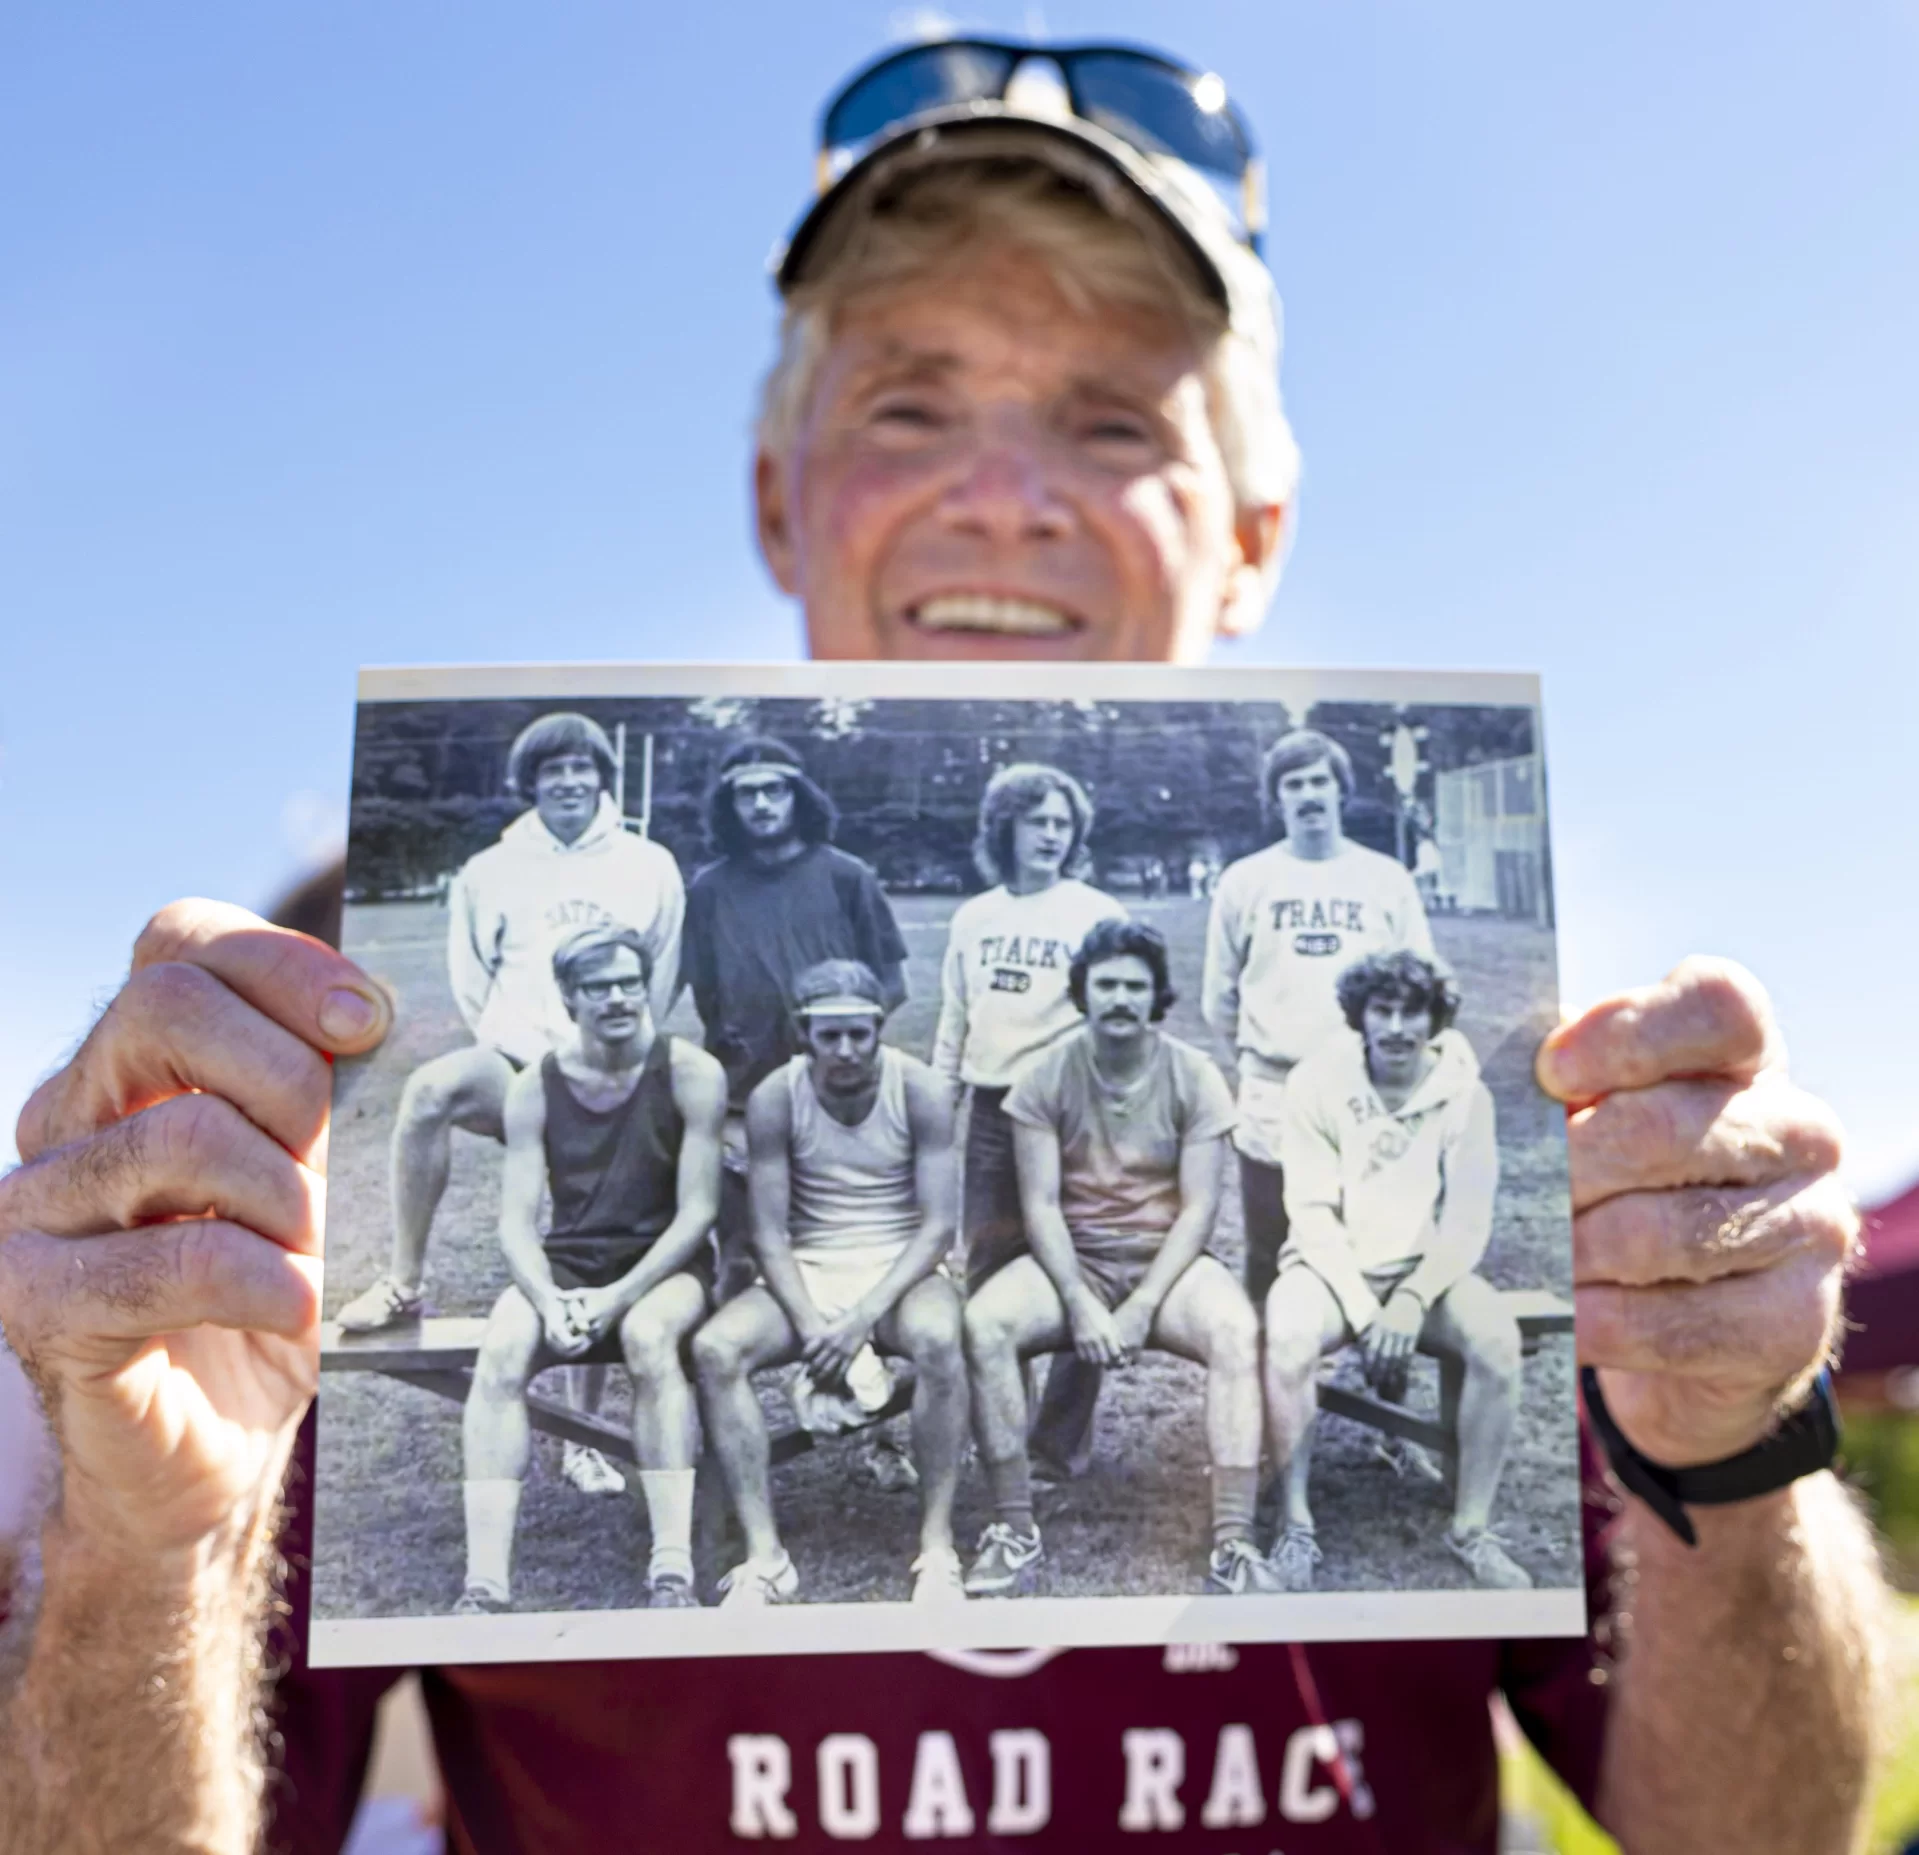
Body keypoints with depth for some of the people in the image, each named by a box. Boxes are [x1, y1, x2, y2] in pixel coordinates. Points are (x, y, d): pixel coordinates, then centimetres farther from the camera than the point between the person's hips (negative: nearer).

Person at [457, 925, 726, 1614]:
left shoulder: (690, 1074, -8)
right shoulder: (535, 1087, 0)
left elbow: (698, 1210, -11)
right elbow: (517, 1220, -4)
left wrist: (617, 1297, -21)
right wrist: (549, 1301, -23)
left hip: (665, 1263, -2)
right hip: (565, 1263, 3)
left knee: (648, 1335, -36)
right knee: (501, 1352, -27)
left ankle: (673, 1571, -34)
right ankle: (485, 1584, -29)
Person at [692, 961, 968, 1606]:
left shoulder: (920, 1090, -9)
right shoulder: (775, 1098, -7)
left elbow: (937, 1226, -11)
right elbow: (769, 1233, -6)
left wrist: (862, 1318, -22)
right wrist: (811, 1324, -22)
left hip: (901, 1269, -2)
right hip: (807, 1272, 2)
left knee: (937, 1339, -36)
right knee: (714, 1347, -26)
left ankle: (937, 1547, -22)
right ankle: (765, 1557, -20)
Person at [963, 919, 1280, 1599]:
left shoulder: (1194, 1075, -5)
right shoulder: (1046, 1076, -4)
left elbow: (1198, 1208, -8)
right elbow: (1040, 1204, -6)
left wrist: (1141, 1310, -18)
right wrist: (1081, 1306, -20)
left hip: (1168, 1260, 0)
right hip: (1072, 1258, 1)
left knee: (1240, 1334, -32)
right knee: (983, 1323, -28)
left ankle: (1233, 1545, -28)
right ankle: (1016, 1533, -19)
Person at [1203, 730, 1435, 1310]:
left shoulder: (1387, 879, 5)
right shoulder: (1244, 881, 4)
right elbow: (1219, 997, 10)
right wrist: (1259, 1051, 10)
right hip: (1274, 1103, 0)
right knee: (1271, 1269, 6)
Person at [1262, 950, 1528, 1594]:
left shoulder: (1465, 1094, -3)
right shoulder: (1318, 1082, -7)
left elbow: (1467, 1222, -6)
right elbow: (1312, 1212, -9)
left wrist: (1411, 1301, -21)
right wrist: (1365, 1312, -19)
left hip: (1425, 1270, 2)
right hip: (1333, 1266, -1)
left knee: (1497, 1339, -28)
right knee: (1289, 1337, -33)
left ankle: (1471, 1528, -12)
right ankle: (1297, 1525, -17)